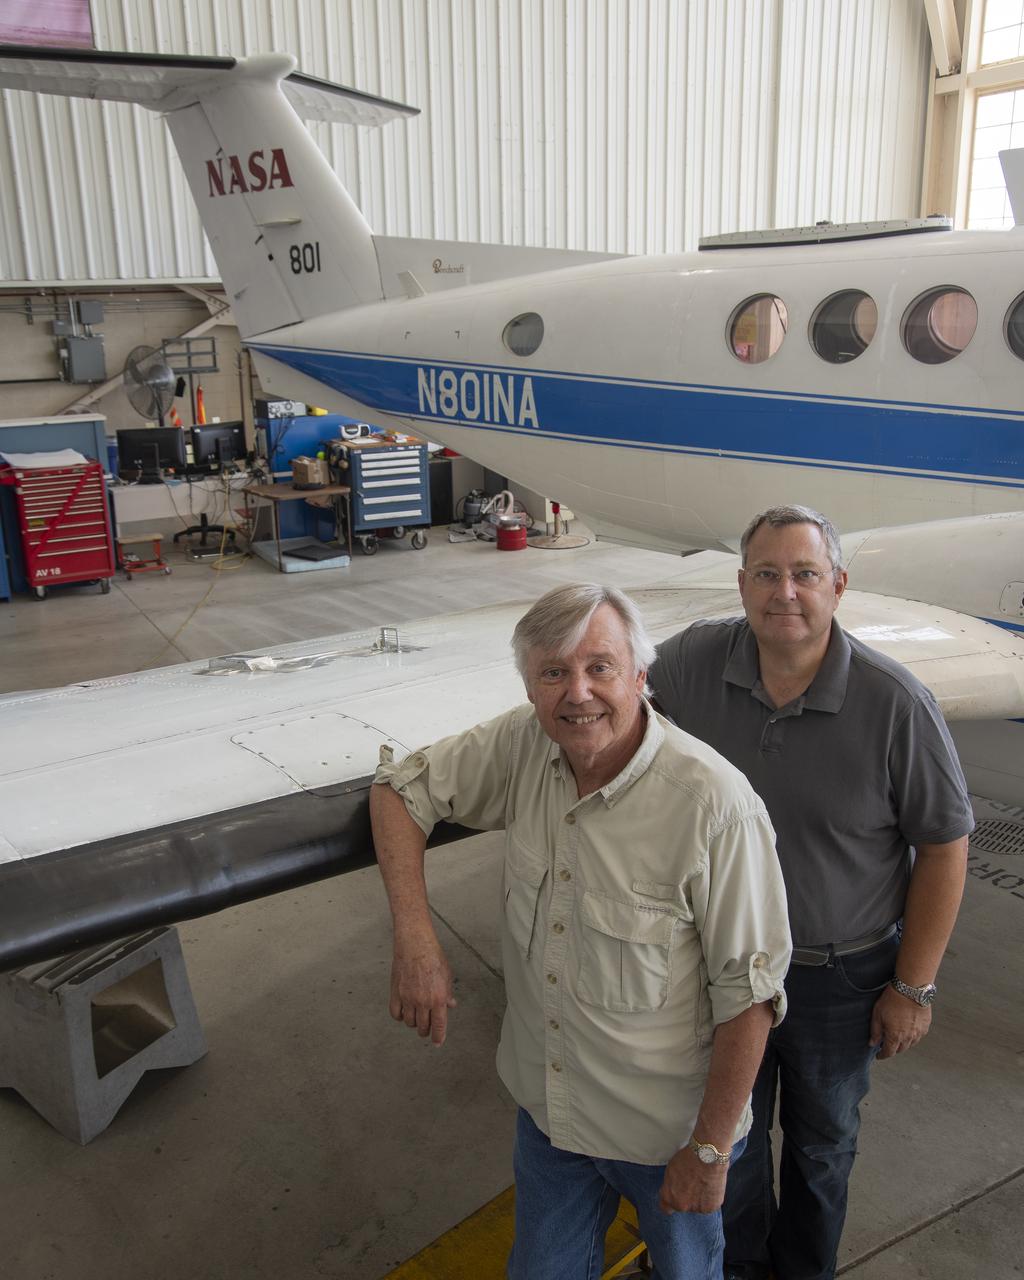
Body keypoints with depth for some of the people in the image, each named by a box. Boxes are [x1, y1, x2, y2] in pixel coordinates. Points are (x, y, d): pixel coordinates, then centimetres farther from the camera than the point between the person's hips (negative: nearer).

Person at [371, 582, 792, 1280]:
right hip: (546, 1103, 4)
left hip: (665, 1129, -4)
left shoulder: (715, 805, -30)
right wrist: (416, 936, -13)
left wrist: (709, 1151, -14)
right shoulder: (523, 745, -14)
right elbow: (400, 787, -1)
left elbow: (749, 992, -22)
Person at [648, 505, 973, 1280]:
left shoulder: (895, 703, -24)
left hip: (841, 975, -2)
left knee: (822, 1140, 24)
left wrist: (914, 986, -9)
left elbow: (944, 845, -13)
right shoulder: (692, 662, -17)